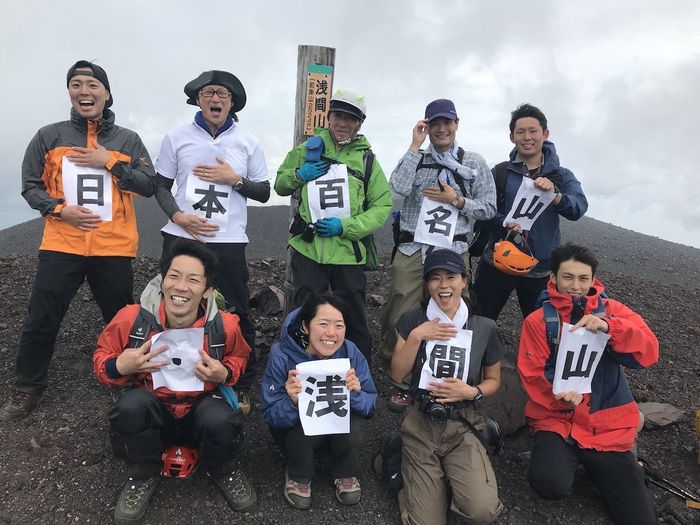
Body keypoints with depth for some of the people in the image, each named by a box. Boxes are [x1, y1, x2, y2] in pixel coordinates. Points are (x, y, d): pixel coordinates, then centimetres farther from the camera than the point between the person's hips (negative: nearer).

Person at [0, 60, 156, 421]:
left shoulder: (128, 140, 7)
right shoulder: (49, 136, 7)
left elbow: (149, 185, 0)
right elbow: (30, 186, 8)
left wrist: (109, 163, -11)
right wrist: (60, 209, -10)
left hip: (114, 248, 0)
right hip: (61, 246, 1)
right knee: (41, 321, 6)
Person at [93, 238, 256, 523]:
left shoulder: (224, 326, -18)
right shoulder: (132, 318, -19)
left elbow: (239, 359, 4)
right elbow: (102, 358, -1)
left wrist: (225, 374, -19)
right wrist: (119, 366, -25)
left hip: (201, 410, 0)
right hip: (151, 414, 1)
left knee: (221, 421, -33)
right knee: (131, 405, -32)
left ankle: (224, 472, 5)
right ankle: (143, 475, 0)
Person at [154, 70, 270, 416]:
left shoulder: (248, 143, 5)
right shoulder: (177, 138, 6)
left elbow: (264, 192, 7)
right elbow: (161, 186, 7)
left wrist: (234, 179, -11)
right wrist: (178, 216, -11)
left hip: (228, 242, -1)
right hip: (182, 238, 1)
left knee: (236, 314, 3)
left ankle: (243, 385, 19)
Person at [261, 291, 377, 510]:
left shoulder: (351, 353, -22)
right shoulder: (281, 356, -27)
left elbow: (370, 406, -17)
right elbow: (270, 415, -23)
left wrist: (355, 393, -40)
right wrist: (292, 402, -45)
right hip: (296, 427, -1)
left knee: (356, 424, -30)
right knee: (303, 429, -33)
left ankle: (345, 474, 4)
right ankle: (298, 476, 1)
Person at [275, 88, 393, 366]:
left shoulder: (367, 159, 6)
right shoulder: (308, 149, 9)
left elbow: (382, 206, 0)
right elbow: (280, 185, 18)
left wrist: (345, 225, -14)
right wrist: (298, 175, -5)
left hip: (348, 251, 0)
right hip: (308, 249, 1)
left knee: (355, 320, 10)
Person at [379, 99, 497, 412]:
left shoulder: (475, 163, 8)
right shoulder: (415, 158, 8)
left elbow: (489, 208, 6)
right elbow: (398, 188, -12)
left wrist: (457, 201, -9)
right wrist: (415, 147, -7)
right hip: (412, 250, 0)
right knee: (399, 319, -1)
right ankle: (401, 384, 16)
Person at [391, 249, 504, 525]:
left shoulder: (484, 327, -1)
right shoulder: (413, 320, -1)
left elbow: (493, 380, 10)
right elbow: (397, 375, -4)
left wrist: (472, 392, -11)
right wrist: (415, 336, -16)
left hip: (463, 425, 0)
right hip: (420, 425, 0)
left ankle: (451, 476, 12)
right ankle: (439, 478, 23)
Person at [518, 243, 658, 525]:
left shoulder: (612, 311, 2)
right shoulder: (538, 320, -4)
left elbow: (648, 352, -13)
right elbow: (533, 375, -7)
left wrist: (609, 327, -30)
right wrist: (561, 394, -26)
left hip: (608, 426, 2)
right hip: (558, 419, -2)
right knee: (552, 485, -29)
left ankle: (595, 464, 28)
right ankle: (558, 454, 7)